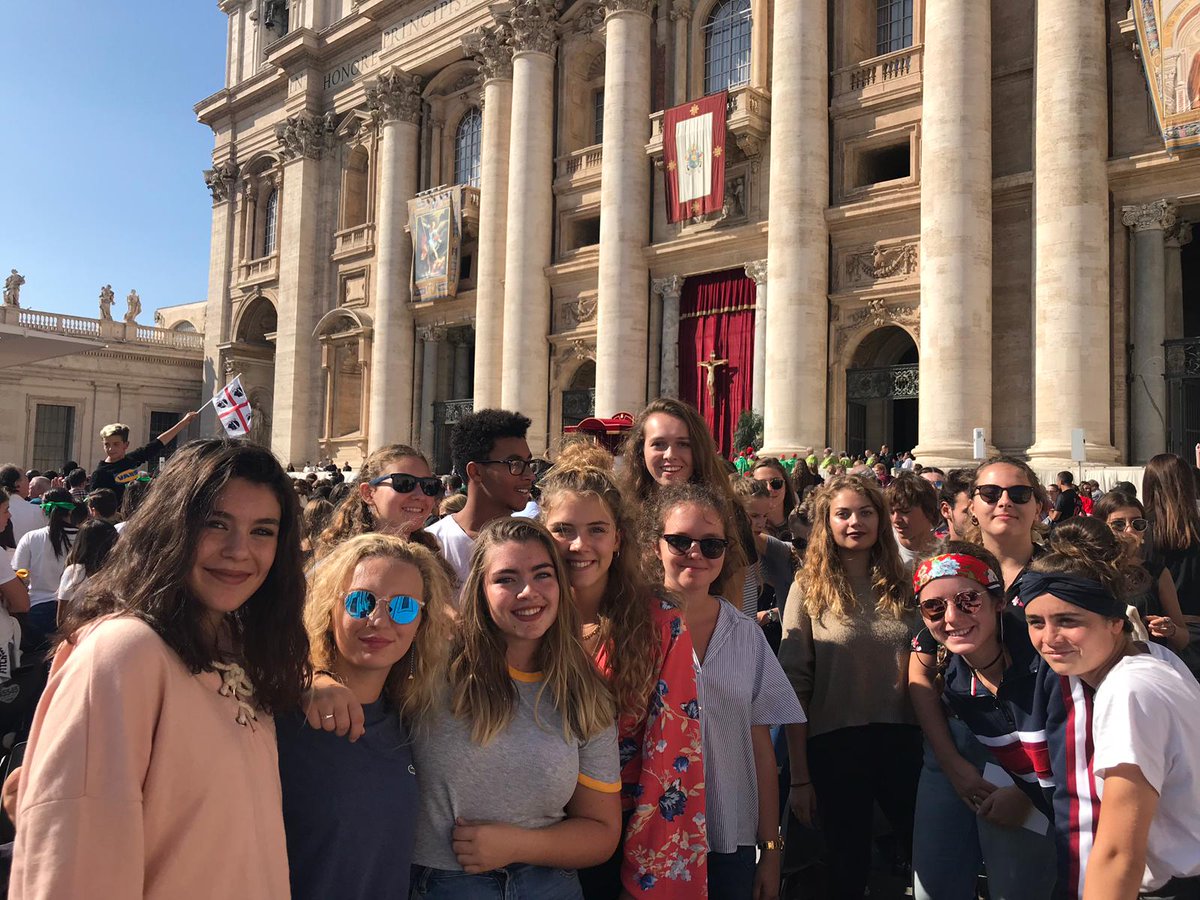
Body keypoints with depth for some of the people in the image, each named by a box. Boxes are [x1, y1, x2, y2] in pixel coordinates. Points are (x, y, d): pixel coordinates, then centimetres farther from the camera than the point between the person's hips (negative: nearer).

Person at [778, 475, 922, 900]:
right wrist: (799, 776, -7)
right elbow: (794, 685, -5)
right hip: (835, 743, -2)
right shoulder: (809, 587, -4)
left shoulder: (902, 584, 5)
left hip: (902, 740, 2)